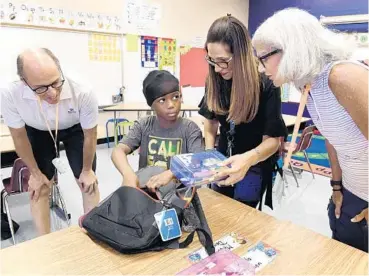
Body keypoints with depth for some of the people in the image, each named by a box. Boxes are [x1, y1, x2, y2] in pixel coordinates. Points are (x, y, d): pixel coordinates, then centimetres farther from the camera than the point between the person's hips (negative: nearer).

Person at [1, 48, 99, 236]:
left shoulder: (83, 94, -40)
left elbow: (90, 135, -20)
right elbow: (19, 136, -15)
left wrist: (87, 170, -6)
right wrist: (36, 173, -3)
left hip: (75, 129, 0)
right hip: (37, 131, 1)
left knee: (88, 183, 2)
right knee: (39, 189, 1)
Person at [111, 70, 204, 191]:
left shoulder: (190, 128, -7)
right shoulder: (144, 126, 0)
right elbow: (118, 151, -12)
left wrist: (170, 174, -36)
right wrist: (128, 173, -33)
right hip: (146, 188, 0)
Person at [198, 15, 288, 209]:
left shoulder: (266, 85, -21)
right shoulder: (215, 81, -9)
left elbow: (273, 139, -21)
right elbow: (211, 120, 3)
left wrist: (249, 158, -41)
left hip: (255, 162, -4)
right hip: (224, 159, 4)